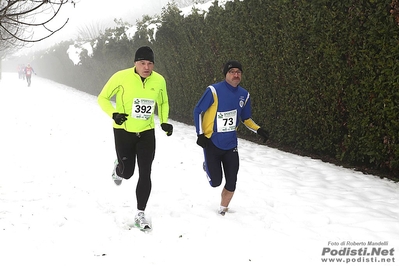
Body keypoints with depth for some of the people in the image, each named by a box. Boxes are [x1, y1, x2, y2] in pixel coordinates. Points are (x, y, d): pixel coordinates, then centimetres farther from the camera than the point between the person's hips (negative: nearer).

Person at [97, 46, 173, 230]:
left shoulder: (159, 81, -7)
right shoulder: (121, 77, -17)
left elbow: (163, 103, 12)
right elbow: (102, 98, -5)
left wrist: (164, 122, -4)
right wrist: (113, 114, -23)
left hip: (147, 133, 2)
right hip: (124, 131, -2)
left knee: (145, 174, -2)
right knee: (127, 173, 5)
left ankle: (140, 214, 10)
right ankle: (118, 169, 44)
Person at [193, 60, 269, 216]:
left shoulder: (244, 95, 1)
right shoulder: (214, 91, -16)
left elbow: (245, 118, 13)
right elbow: (198, 111, -7)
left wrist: (258, 130, -4)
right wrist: (200, 134, -11)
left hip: (230, 145, 4)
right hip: (212, 143, -4)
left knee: (231, 184, 4)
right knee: (215, 182, -1)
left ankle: (223, 209, 29)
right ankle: (208, 166, 33)